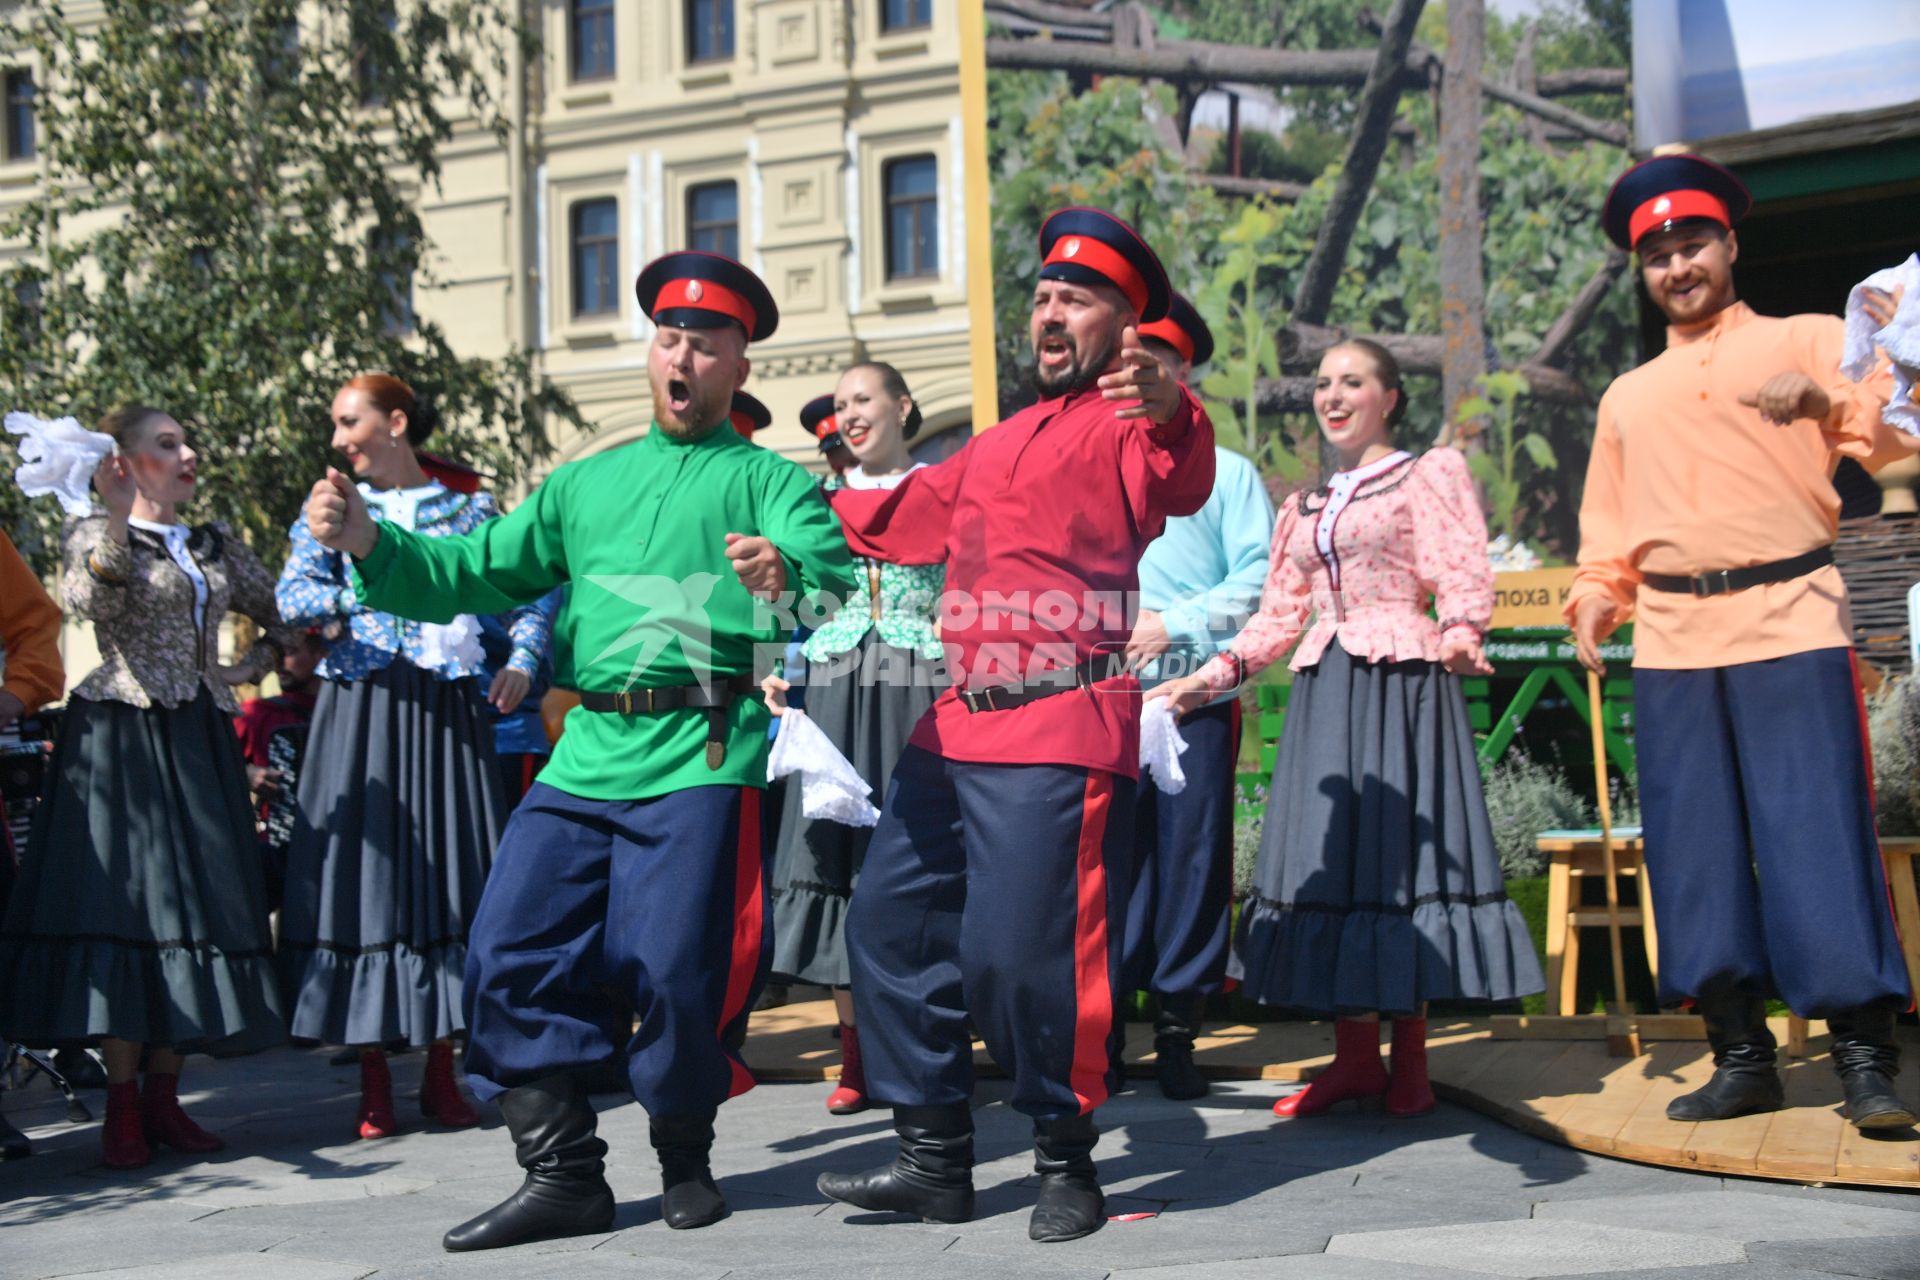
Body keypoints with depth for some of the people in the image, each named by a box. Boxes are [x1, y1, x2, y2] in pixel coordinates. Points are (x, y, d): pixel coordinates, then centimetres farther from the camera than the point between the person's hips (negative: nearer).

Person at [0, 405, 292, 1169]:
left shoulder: (216, 547, 17)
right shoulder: (92, 534, 3)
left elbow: (286, 616, 27)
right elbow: (91, 600, -19)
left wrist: (252, 668, 10)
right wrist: (118, 517, -26)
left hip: (200, 743, 5)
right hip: (121, 739, -5)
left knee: (199, 901, 1)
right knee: (123, 899, -9)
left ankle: (164, 1097, 8)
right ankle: (122, 1105, -5)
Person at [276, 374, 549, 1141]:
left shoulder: (467, 512, 12)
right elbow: (293, 595, -1)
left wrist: (522, 663, -6)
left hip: (446, 712, 0)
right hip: (359, 709, 0)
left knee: (450, 873, -1)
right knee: (364, 870, -3)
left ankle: (441, 1073, 9)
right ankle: (374, 1084, 4)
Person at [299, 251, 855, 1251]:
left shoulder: (765, 480, 8)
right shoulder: (584, 484, 24)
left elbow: (832, 574, -11)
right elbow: (475, 570, 17)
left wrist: (788, 576, -35)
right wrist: (369, 542, 0)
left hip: (702, 756, -5)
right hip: (587, 755, 5)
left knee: (675, 972, -9)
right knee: (510, 958, -2)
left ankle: (685, 1157, 17)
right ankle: (563, 1176, 10)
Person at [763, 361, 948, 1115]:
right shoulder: (824, 496, 16)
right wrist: (779, 673, 3)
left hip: (916, 690, -3)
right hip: (834, 688, 3)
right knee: (836, 852, -1)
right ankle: (856, 1056, 6)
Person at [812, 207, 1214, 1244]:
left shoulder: (1127, 425, -3)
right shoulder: (1000, 445, 25)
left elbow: (1180, 485, -26)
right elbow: (908, 515, 36)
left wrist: (1170, 410, -47)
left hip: (1058, 737, -9)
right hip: (955, 728, 9)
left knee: (1020, 954, -12)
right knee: (890, 924, 10)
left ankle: (1067, 1165, 8)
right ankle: (935, 1158, 20)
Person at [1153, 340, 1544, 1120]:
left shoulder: (1431, 475, 6)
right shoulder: (1305, 509, 21)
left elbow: (1462, 576, -7)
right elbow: (1278, 618, 22)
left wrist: (1458, 633, -27)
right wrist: (1211, 676, 10)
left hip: (1402, 682, -5)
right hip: (1324, 690, 5)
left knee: (1400, 851, -6)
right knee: (1330, 859, 1)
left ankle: (1409, 1061, 2)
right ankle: (1356, 1056, 8)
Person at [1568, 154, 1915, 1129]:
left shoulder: (1805, 341, 12)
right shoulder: (1627, 397, 24)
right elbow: (1607, 526, 25)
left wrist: (1826, 400, -19)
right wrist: (1597, 595, 6)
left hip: (1788, 619, -4)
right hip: (1671, 640, 4)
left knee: (1818, 836, -10)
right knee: (1695, 852, 2)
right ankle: (1740, 1056, 9)